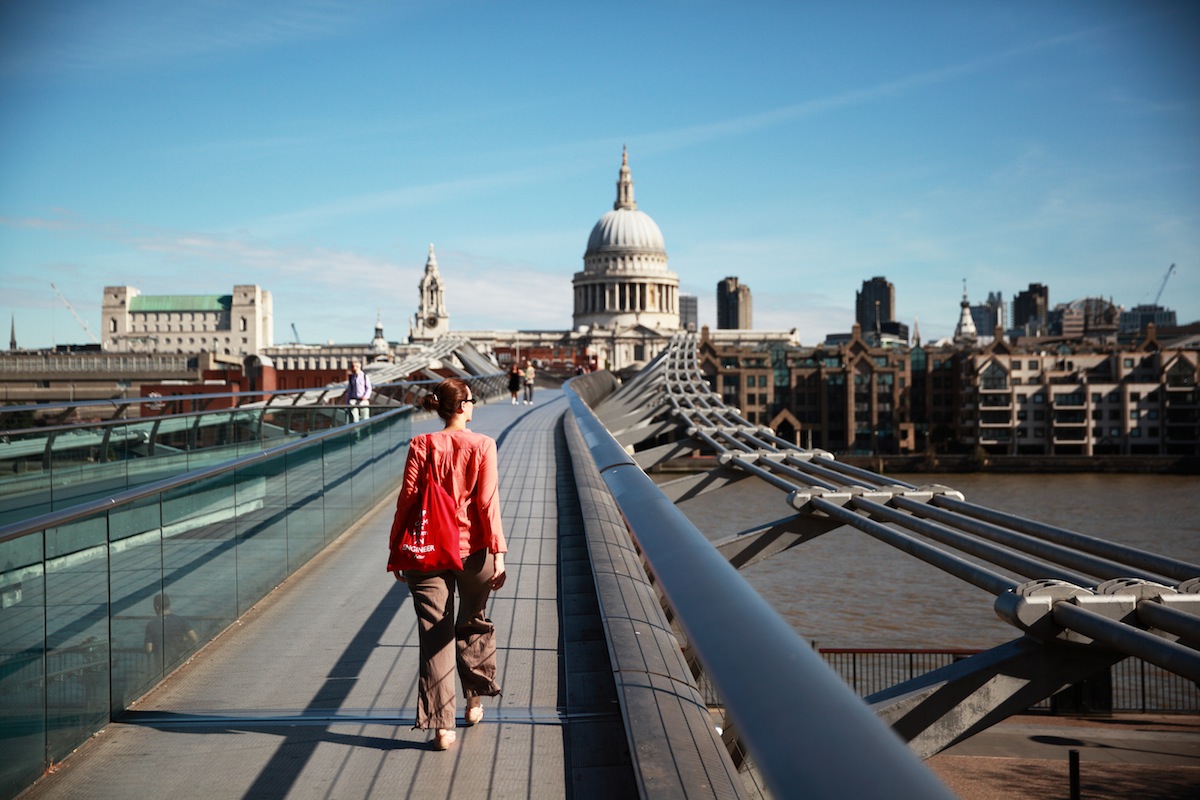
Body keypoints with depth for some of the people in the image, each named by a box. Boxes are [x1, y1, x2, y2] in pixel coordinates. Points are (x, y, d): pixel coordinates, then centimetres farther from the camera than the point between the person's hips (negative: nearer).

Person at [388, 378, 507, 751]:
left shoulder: (421, 445, -3)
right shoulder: (482, 445, -6)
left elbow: (407, 500, -3)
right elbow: (488, 502, -10)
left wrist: (396, 551, 4)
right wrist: (498, 552, -7)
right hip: (472, 551, 0)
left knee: (435, 634, 3)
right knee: (473, 624, 22)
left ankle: (442, 725, 1)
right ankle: (475, 700, 35)